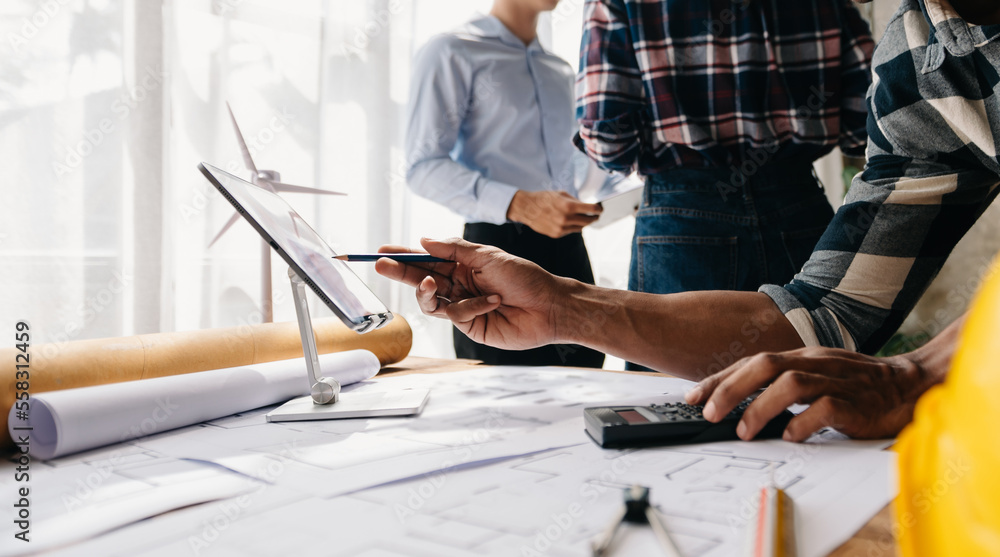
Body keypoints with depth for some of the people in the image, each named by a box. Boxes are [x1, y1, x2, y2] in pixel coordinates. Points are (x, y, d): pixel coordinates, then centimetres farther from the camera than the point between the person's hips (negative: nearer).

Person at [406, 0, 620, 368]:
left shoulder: (561, 72, 23)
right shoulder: (451, 54, 0)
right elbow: (424, 168, -11)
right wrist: (519, 205, -25)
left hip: (569, 251, 6)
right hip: (499, 247, -6)